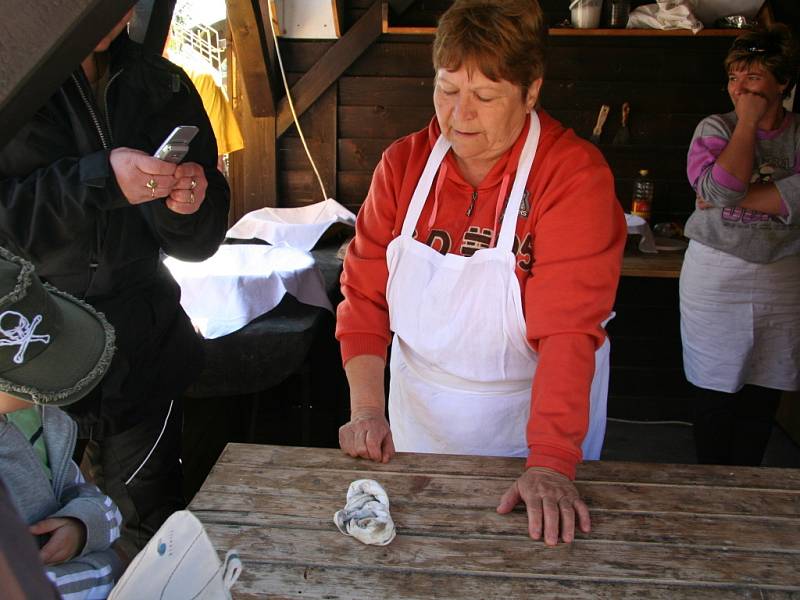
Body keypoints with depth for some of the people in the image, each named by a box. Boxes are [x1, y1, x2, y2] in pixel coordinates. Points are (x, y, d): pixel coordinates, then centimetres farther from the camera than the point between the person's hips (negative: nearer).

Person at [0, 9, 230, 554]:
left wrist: (187, 206, -15)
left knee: (151, 532, 12)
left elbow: (197, 243, 7)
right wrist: (98, 179, -24)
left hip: (139, 356, 3)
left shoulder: (162, 86, 5)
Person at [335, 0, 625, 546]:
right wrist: (367, 407, -15)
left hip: (531, 416, -3)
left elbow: (567, 330, -27)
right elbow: (365, 295, -4)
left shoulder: (575, 173, -19)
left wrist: (549, 464, -33)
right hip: (419, 417, 3)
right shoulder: (403, 164, -5)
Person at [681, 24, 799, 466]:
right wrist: (748, 122, -14)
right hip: (716, 276, -2)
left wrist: (731, 197, -19)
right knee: (717, 392, 5)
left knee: (764, 396, 10)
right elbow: (719, 187, -21)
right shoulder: (716, 128, -2)